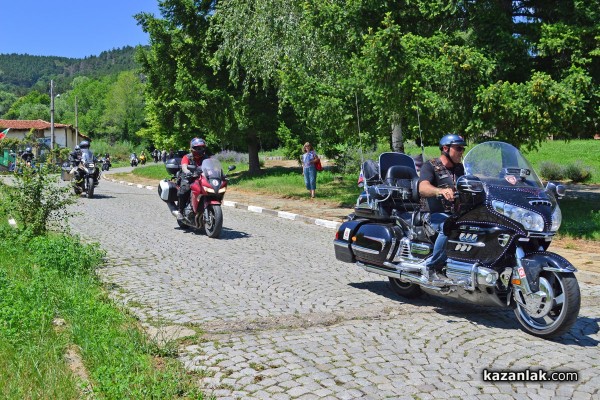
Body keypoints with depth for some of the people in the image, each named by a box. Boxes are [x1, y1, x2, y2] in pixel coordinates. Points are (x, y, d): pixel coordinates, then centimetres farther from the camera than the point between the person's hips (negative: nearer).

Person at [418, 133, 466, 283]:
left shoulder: (459, 168, 19)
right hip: (434, 214, -7)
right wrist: (441, 191, -43)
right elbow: (423, 188, -23)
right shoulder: (430, 166, -4)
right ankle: (433, 268, -24)